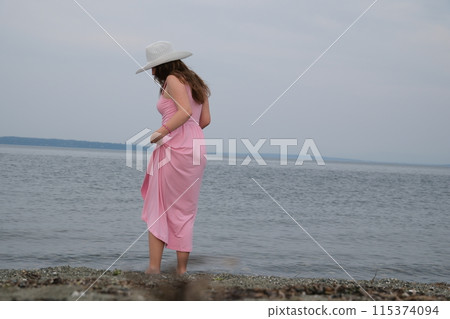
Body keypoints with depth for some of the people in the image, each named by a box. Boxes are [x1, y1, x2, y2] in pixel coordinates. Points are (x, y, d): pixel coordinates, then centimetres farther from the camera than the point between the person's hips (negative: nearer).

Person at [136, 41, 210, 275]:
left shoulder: (173, 80, -4)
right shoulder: (196, 82, 18)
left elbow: (186, 111, -20)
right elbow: (205, 120, 15)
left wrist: (162, 131, -19)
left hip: (174, 148, -8)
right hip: (196, 149, 8)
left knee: (158, 208, -1)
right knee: (185, 211, 11)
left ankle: (154, 266, -5)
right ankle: (182, 268, 10)